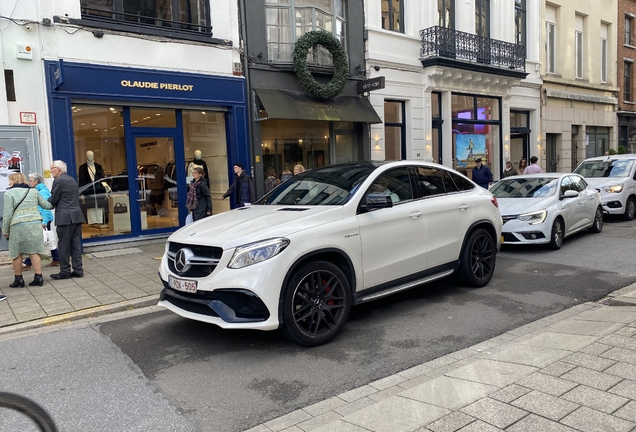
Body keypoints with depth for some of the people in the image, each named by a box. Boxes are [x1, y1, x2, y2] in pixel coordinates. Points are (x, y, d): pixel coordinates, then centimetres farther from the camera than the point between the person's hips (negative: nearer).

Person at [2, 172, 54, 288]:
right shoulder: (33, 191, 11)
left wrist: (5, 231, 0)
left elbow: (8, 214, -7)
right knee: (34, 252, 6)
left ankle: (18, 279, 14)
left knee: (16, 253, 8)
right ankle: (39, 277, 5)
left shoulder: (9, 193, -2)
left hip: (18, 226, -4)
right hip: (35, 224, 4)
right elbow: (46, 205, 16)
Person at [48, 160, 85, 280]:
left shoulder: (58, 181, -9)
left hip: (65, 217, -8)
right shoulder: (72, 180, 17)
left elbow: (53, 200, -8)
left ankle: (65, 272, 5)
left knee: (64, 246, 0)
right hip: (76, 216, 8)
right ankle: (78, 270, 10)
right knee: (76, 244, 8)